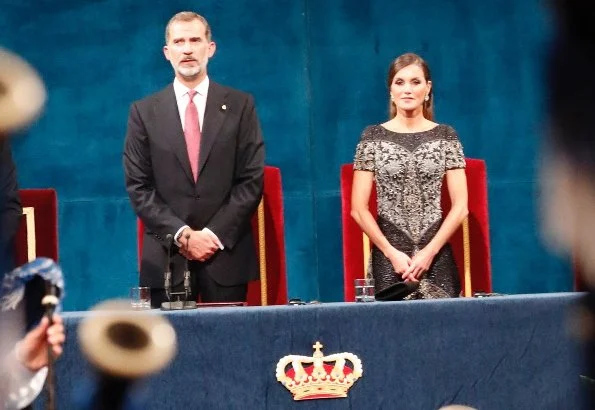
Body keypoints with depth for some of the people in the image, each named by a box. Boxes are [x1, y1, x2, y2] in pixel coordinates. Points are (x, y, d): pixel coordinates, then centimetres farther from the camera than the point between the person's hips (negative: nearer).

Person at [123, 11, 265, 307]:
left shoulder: (240, 105, 6)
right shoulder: (144, 112, 7)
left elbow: (252, 180, 1)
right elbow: (139, 187, 3)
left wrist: (214, 234, -9)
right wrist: (182, 235, -9)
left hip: (226, 253, 0)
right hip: (167, 257, 0)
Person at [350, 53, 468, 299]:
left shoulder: (445, 136, 6)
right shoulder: (373, 137, 3)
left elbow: (460, 206, 2)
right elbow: (359, 209, 0)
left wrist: (429, 252, -9)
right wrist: (392, 253, -9)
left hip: (437, 258, 1)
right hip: (388, 258, -1)